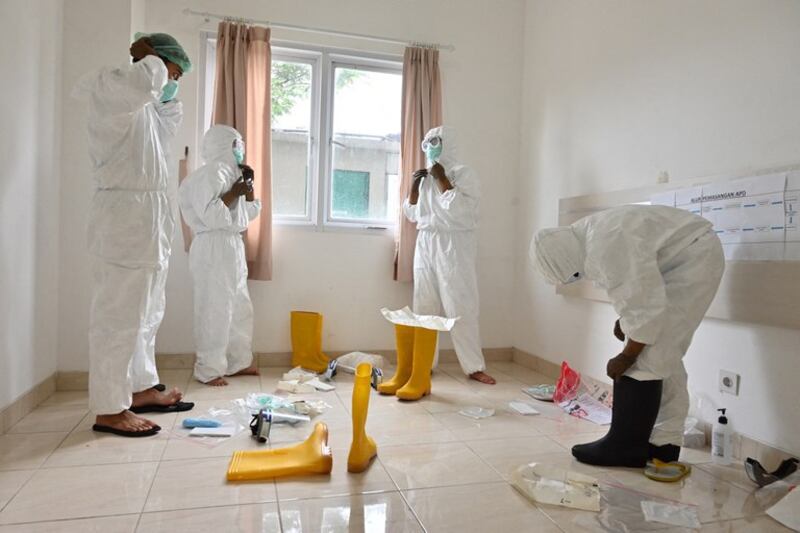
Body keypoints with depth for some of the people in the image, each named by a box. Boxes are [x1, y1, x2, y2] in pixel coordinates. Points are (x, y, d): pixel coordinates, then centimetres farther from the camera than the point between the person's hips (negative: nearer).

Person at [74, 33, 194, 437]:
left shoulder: (144, 106, 20)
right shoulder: (109, 85, -7)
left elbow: (171, 113, 37)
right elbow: (145, 84, -28)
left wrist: (168, 87, 20)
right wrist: (152, 58, -7)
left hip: (147, 216, 10)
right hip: (123, 216, -10)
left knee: (146, 312, 14)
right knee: (118, 314, -6)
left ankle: (141, 388, 25)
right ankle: (108, 409, 3)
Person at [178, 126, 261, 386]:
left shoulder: (231, 173, 17)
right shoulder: (210, 174, -11)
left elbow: (252, 211, 20)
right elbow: (211, 215, -23)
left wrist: (248, 185, 8)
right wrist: (234, 193, -15)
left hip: (233, 245, 10)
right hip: (213, 249, -10)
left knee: (240, 308, 13)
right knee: (215, 309, -6)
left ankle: (239, 361, 24)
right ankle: (209, 369, 4)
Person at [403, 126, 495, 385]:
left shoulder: (462, 172, -2)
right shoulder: (426, 177, 16)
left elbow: (458, 208, -17)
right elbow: (411, 214, 17)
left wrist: (441, 178, -11)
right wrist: (414, 185, 5)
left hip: (453, 247, -6)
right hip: (426, 245, 6)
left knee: (460, 308, -6)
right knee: (424, 307, 5)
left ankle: (474, 367, 1)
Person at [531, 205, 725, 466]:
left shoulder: (608, 246, -30)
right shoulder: (585, 237, 2)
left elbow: (648, 306, -28)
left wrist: (626, 357, -17)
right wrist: (626, 319, 6)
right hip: (683, 258, 10)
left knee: (644, 356, -12)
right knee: (665, 356, 9)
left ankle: (626, 447, -5)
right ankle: (663, 443, 16)